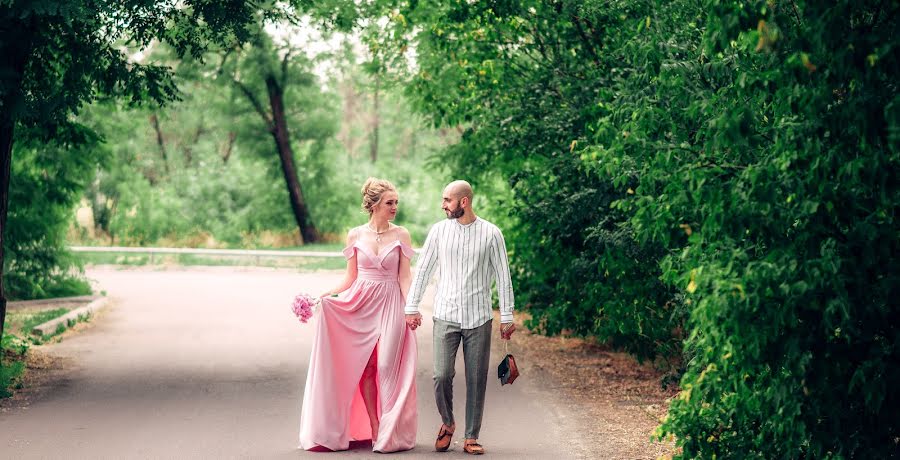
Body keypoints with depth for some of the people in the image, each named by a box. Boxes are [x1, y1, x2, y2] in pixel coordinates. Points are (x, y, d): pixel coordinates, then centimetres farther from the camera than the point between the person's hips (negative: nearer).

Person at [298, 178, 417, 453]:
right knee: (366, 367, 0)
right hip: (361, 304, 1)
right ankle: (373, 428, 8)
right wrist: (327, 296, -6)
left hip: (390, 306, -1)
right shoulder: (356, 236, 5)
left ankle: (389, 431, 3)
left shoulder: (401, 236, 2)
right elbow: (350, 277, 9)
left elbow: (404, 277, -1)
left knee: (387, 366, -6)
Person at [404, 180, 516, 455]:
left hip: (479, 318, -1)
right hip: (445, 316, 1)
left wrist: (507, 316, 1)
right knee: (442, 375, -8)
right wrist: (412, 307, 7)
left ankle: (471, 438, 13)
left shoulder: (491, 233, -1)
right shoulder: (439, 231, 4)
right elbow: (423, 270, 10)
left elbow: (503, 277, 3)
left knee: (476, 380, 1)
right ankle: (447, 423, 18)